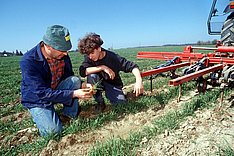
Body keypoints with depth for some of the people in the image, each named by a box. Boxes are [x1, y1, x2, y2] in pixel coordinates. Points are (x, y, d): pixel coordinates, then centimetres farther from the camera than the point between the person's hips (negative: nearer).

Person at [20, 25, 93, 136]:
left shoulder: (62, 55, -12)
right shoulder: (29, 61, -29)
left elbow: (70, 77, 1)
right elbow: (41, 93, -32)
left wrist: (82, 85, -21)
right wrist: (74, 94, -37)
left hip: (57, 89, 5)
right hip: (37, 99, -4)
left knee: (75, 80, -22)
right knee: (53, 130, -22)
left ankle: (70, 114, -4)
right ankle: (39, 114, 11)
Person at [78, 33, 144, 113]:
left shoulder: (113, 57, -23)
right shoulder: (88, 58, -16)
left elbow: (132, 66, -24)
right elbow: (82, 72, -32)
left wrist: (139, 81, -42)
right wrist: (102, 67, -35)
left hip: (113, 84, -1)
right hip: (99, 83, 1)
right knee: (92, 76, -31)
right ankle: (100, 102, -10)